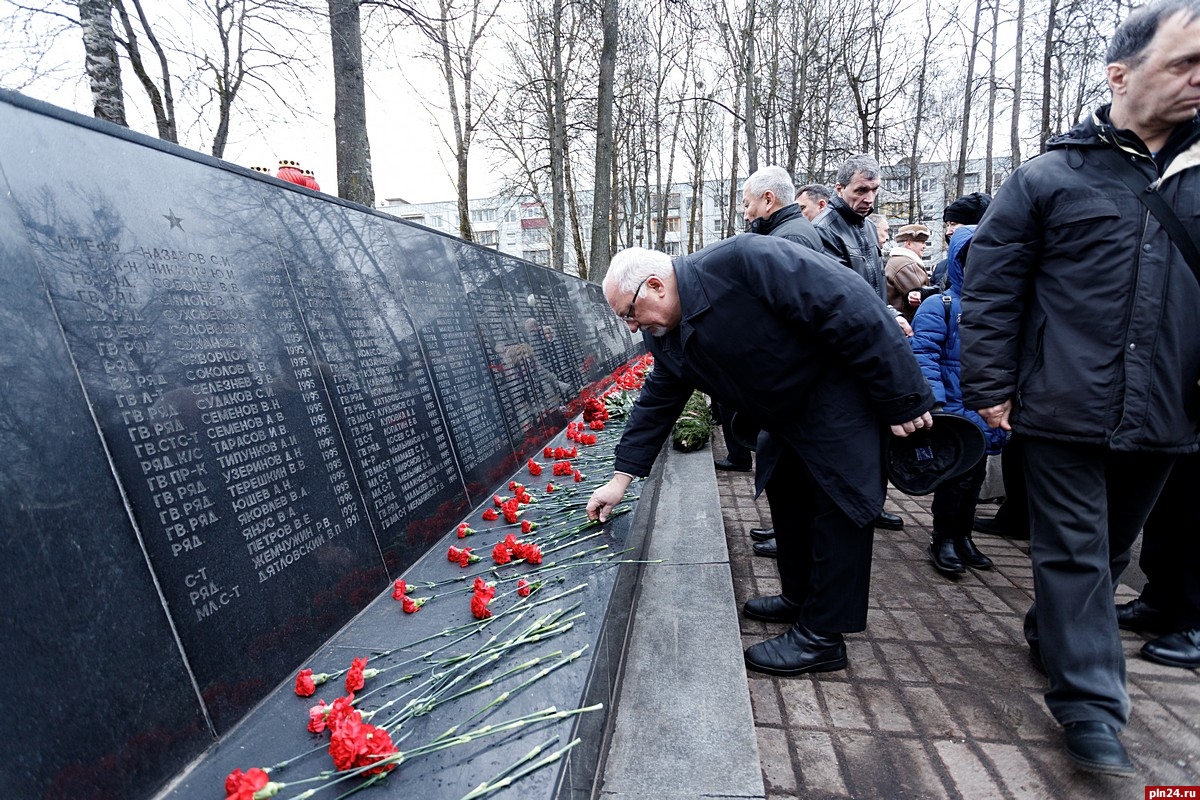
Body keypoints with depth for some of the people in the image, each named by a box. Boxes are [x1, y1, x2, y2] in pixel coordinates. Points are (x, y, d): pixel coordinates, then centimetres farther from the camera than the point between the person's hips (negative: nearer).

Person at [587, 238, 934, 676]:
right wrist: (620, 478, 5)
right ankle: (800, 597, 35)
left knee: (838, 506, -4)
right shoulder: (665, 337, -3)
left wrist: (902, 399, -23)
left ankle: (822, 636, 9)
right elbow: (656, 404, 7)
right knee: (785, 494, 16)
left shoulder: (743, 261, -30)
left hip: (842, 390, -8)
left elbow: (852, 308, -28)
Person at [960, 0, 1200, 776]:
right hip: (1064, 411, -5)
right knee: (1075, 553, 2)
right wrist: (990, 385, -10)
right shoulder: (1049, 177, -4)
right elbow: (990, 288, -6)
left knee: (1109, 547, 20)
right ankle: (1092, 704, 14)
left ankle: (1052, 633, 43)